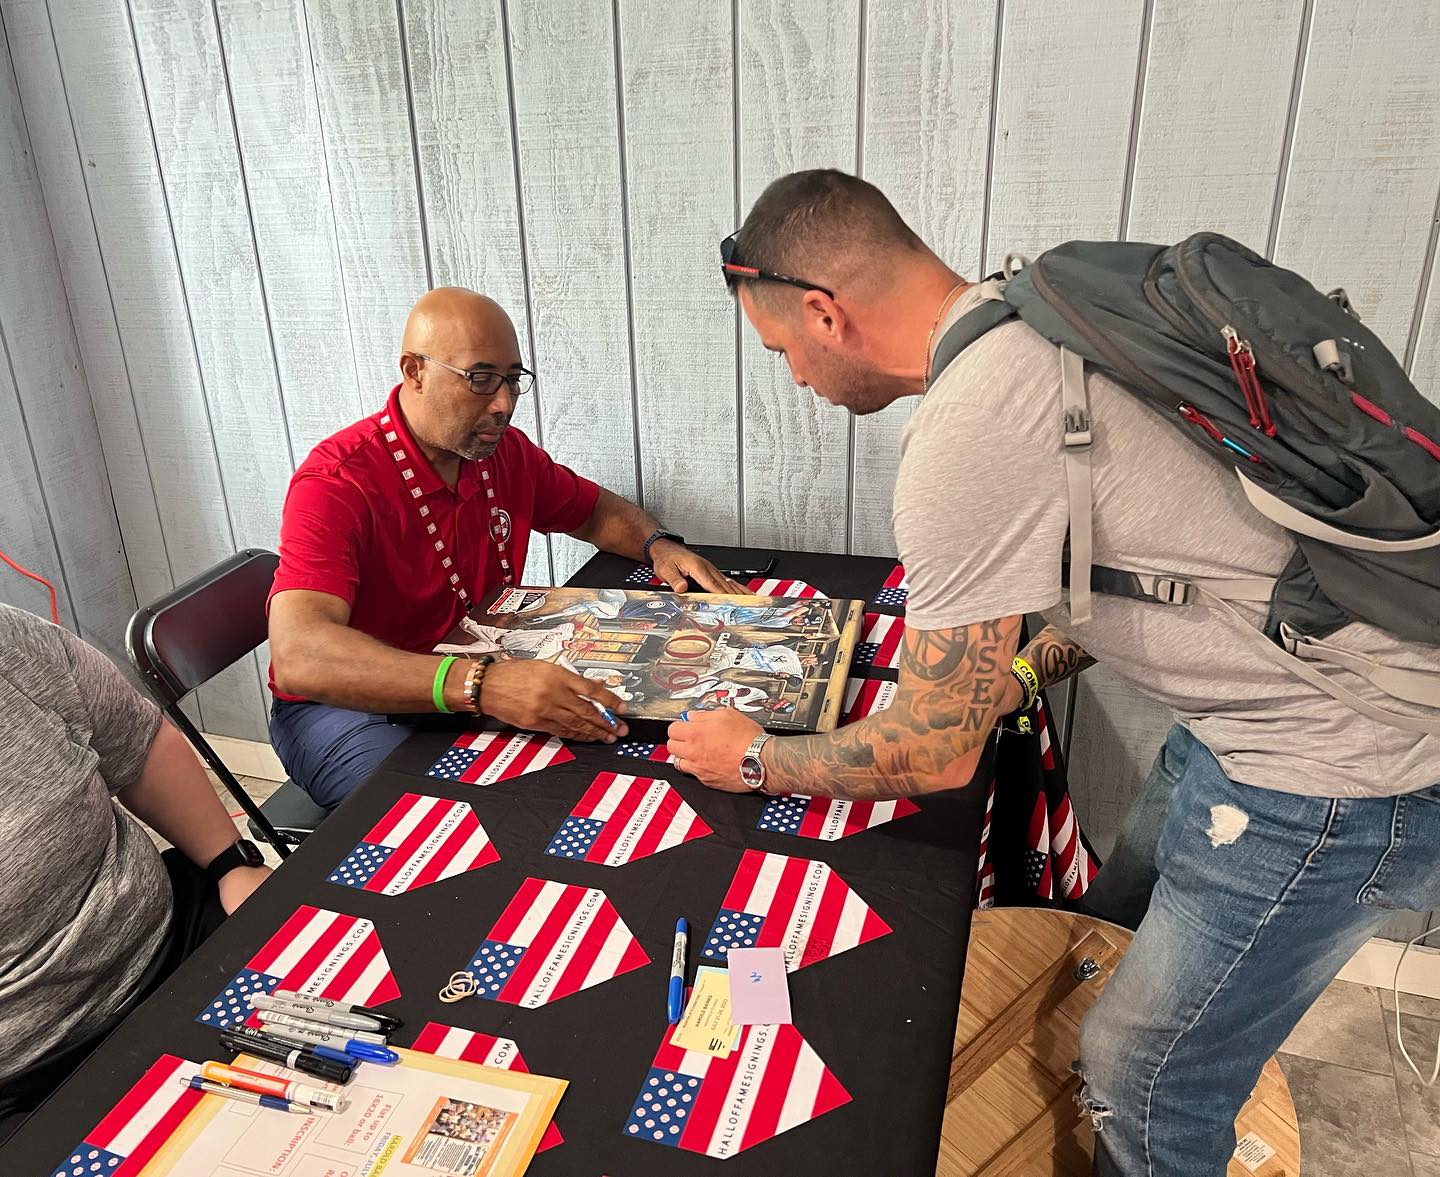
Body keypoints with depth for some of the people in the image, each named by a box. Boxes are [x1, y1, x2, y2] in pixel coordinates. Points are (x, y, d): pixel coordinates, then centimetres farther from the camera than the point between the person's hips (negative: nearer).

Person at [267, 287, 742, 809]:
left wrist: (659, 546, -6)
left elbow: (597, 512, 19)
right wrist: (477, 685, -52)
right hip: (347, 706, -7)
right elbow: (298, 657, -39)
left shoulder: (506, 452, 0)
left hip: (483, 676, 7)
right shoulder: (336, 484, -24)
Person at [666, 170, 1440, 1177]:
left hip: (1333, 768, -9)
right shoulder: (1036, 320, 4)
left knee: (1143, 1093, 4)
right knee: (1120, 939, 24)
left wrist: (753, 761, -1)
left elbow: (936, 755, -16)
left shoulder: (966, 434, -26)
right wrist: (1016, 673, 13)